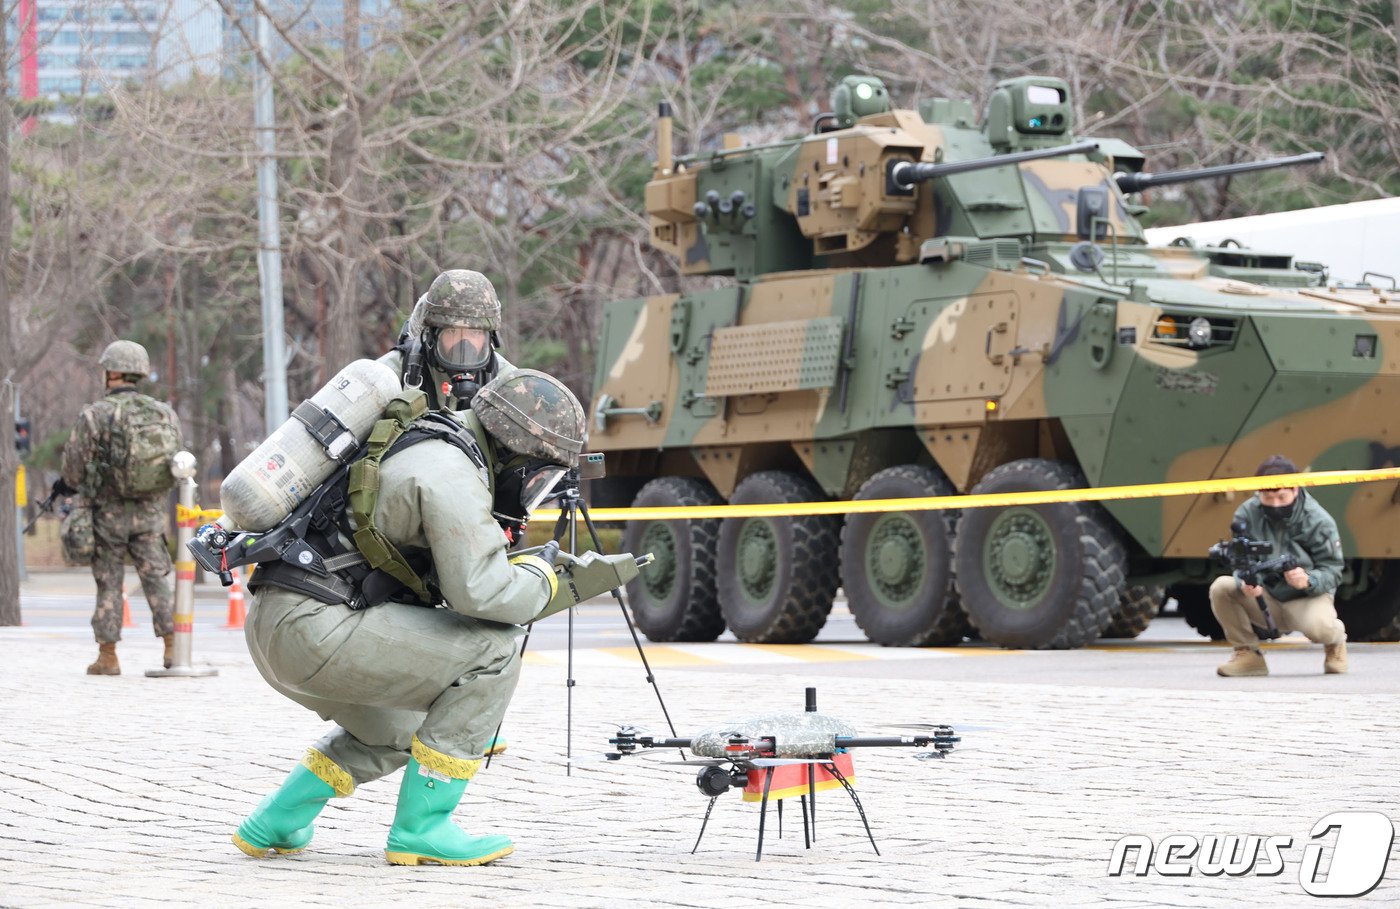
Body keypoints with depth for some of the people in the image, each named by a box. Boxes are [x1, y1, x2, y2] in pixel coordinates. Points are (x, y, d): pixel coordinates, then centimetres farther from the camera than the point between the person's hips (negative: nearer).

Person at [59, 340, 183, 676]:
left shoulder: (95, 415, -11)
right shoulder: (164, 413, 2)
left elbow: (73, 469, -8)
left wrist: (80, 487, 14)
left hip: (109, 510, -3)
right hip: (151, 510, 3)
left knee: (109, 583, 6)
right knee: (156, 578, 7)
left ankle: (107, 657, 9)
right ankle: (173, 648, 0)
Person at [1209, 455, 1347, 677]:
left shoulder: (1318, 521, -14)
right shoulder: (1247, 514, -8)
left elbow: (1332, 570, -12)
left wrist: (1308, 581, -36)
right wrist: (1245, 582, -34)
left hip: (1307, 598, -3)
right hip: (1265, 598, 3)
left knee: (1318, 626, -38)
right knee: (1221, 587, -25)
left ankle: (1336, 640, 4)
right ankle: (1247, 654, -6)